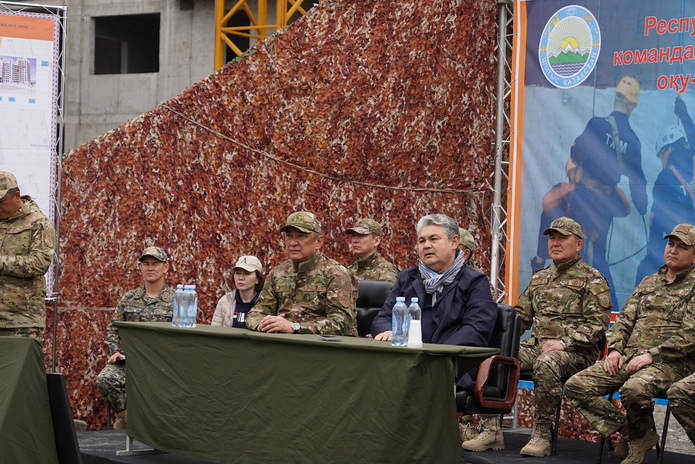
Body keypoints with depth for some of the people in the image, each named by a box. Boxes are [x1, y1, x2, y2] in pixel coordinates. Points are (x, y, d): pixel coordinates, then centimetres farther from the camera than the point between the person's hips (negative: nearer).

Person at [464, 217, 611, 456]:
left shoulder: (592, 279, 2)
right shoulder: (539, 278, 23)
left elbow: (597, 323, -8)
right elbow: (520, 315, 24)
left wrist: (565, 342, -21)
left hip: (575, 352, -6)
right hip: (535, 346, 7)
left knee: (545, 364, -40)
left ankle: (541, 435, -30)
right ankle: (491, 431, -13)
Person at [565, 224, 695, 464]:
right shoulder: (649, 282, 22)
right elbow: (624, 319, 20)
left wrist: (652, 354, -17)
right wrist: (615, 349, 1)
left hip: (671, 362, -7)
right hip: (630, 356, 7)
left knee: (634, 388, -39)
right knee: (576, 386, -11)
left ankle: (639, 437, -9)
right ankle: (627, 431, -6)